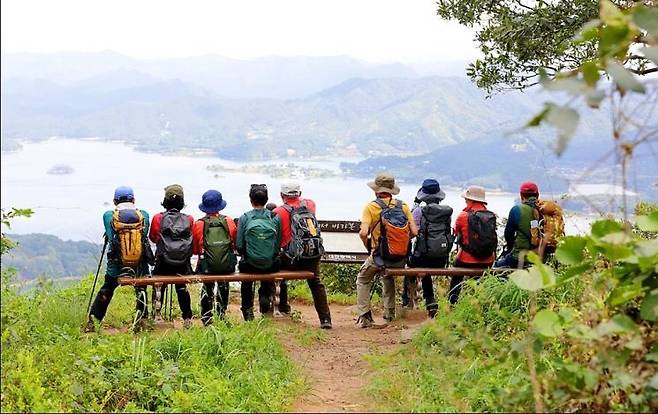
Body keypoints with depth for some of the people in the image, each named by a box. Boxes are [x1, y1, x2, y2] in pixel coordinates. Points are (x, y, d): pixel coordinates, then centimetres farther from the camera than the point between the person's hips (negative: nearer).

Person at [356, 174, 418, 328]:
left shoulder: (371, 207, -8)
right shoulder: (403, 206, 1)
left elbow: (363, 233, -18)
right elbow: (414, 232, -3)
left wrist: (368, 247, 0)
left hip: (380, 257, -4)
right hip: (401, 260, 4)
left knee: (363, 280, 22)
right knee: (388, 278, 34)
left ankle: (364, 316, 13)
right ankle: (390, 314, 30)